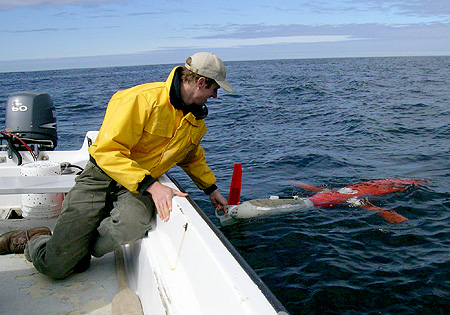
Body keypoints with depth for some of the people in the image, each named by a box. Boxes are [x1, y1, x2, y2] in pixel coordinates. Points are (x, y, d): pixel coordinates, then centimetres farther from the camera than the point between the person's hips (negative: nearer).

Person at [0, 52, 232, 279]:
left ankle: (78, 249, -4)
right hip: (102, 177, -5)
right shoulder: (144, 99, -20)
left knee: (135, 222, -34)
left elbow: (192, 156, 27)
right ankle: (32, 240, 23)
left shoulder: (196, 120, 5)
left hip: (144, 184, 6)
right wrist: (151, 185, -35)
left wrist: (211, 188, 24)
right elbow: (108, 152, -26)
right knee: (55, 266, -13)